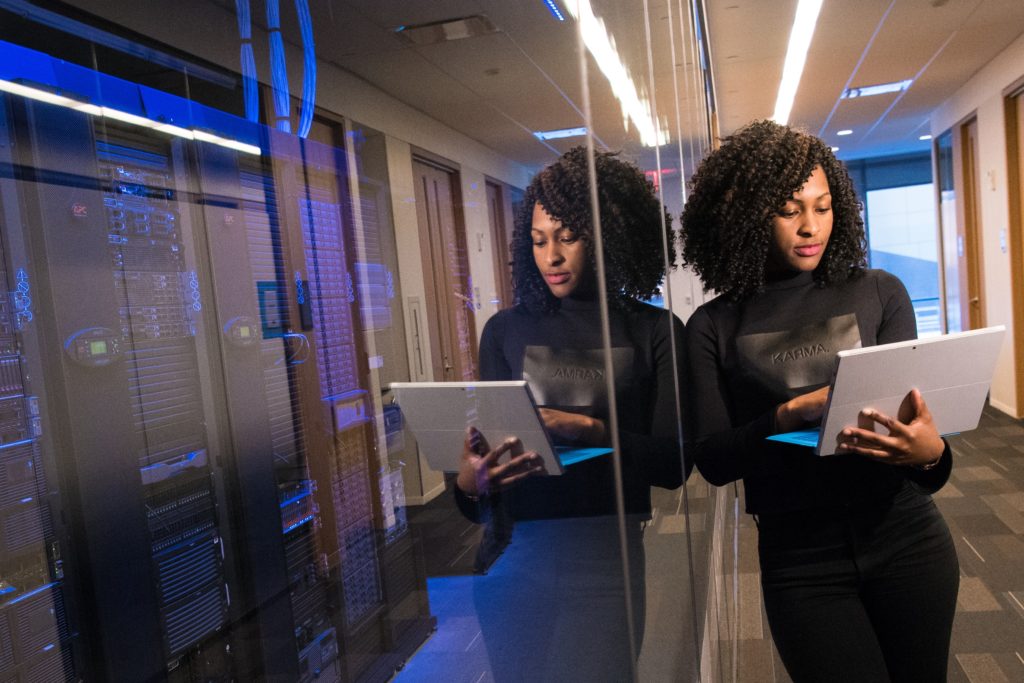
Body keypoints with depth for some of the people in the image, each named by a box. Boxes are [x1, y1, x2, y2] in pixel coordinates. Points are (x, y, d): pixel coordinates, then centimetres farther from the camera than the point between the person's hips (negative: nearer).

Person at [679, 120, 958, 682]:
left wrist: (931, 452, -25)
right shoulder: (714, 327, -4)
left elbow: (912, 415, -2)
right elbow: (711, 460, -9)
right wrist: (788, 417, -26)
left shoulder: (879, 294, 0)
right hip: (800, 559, -2)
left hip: (905, 538, 2)